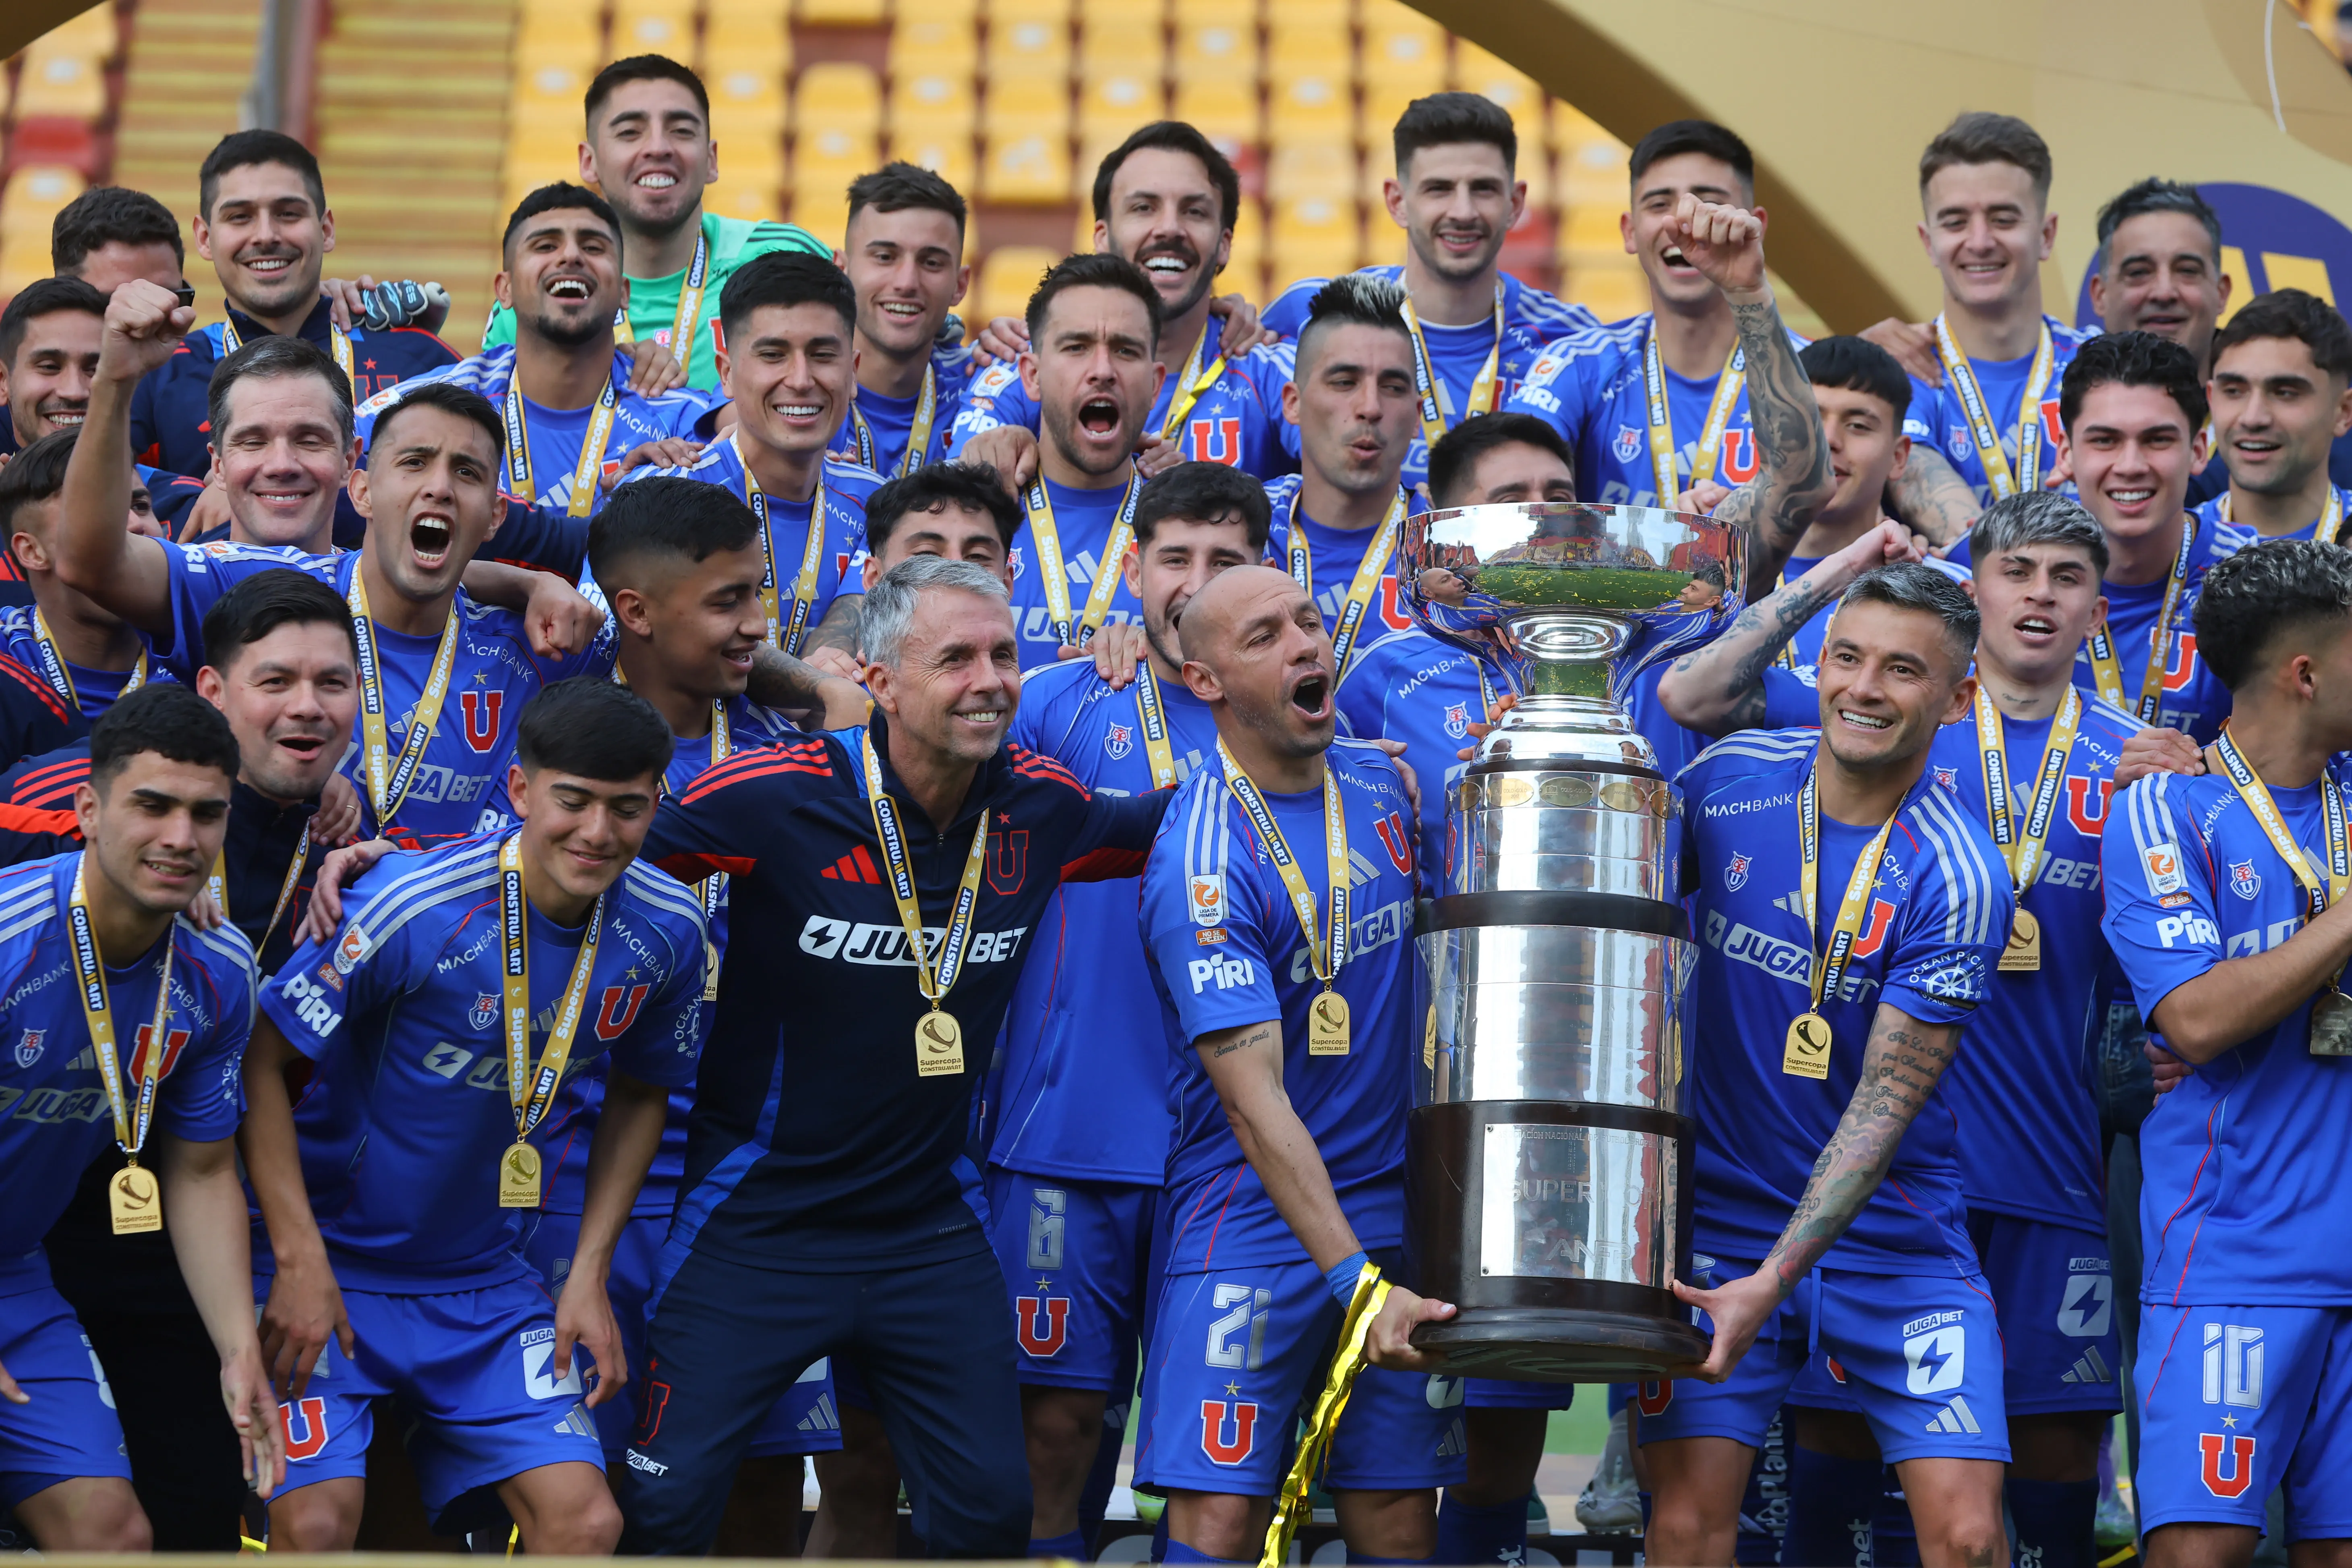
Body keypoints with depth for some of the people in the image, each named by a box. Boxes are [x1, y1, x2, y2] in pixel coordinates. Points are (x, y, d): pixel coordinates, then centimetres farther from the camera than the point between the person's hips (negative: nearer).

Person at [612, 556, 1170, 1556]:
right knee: (669, 1506, -6)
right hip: (756, 1217, -4)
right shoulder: (776, 800, -17)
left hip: (931, 1230, 4)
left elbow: (1165, 827, 19)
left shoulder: (1041, 810, -2)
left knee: (991, 1508, 9)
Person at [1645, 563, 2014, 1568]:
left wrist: (1773, 1281, -22)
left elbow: (1887, 1102, -16)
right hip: (1722, 1211, 2)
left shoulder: (1956, 880, -14)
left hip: (1895, 1236, -2)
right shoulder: (1730, 781, -3)